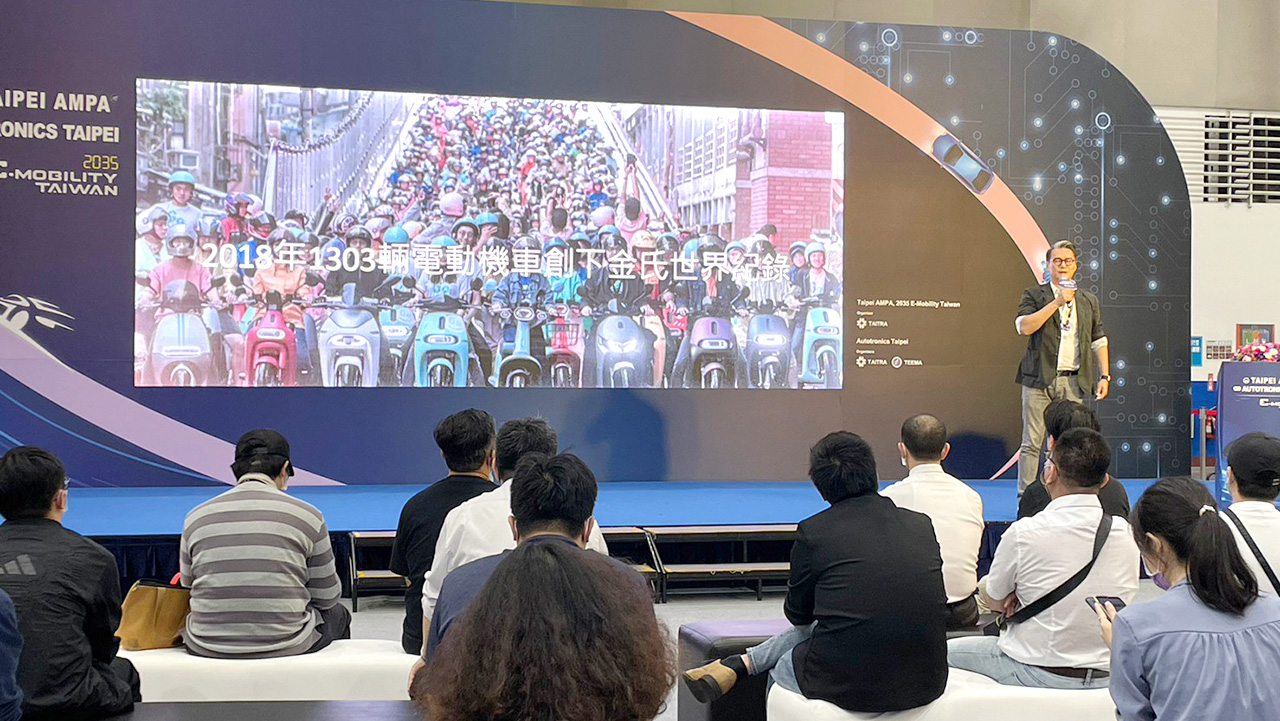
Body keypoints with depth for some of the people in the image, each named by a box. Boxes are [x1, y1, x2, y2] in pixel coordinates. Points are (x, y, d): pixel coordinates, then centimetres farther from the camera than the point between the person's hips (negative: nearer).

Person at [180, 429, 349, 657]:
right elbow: (327, 596, 4)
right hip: (287, 645, -2)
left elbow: (189, 587, 16)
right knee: (336, 613, 30)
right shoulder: (306, 515, -5)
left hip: (207, 647, 3)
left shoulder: (195, 517, 2)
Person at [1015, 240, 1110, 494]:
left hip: (1073, 382, 3)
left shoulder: (1089, 301, 17)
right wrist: (1056, 302, -12)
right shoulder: (1034, 295, 7)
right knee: (1032, 443, -2)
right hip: (1039, 380, -3)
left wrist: (1104, 376, 9)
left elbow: (1099, 341, 18)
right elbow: (1024, 326, -11)